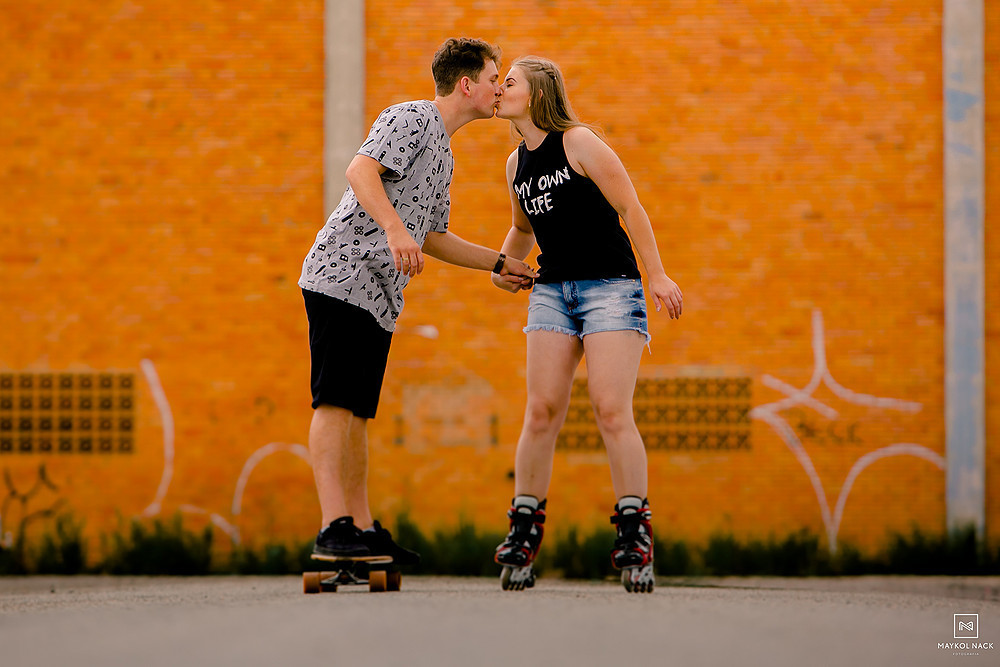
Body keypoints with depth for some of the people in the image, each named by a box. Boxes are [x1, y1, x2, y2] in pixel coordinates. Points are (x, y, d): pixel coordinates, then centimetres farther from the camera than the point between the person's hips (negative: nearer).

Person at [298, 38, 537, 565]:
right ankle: (334, 530, -23)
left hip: (379, 295, 10)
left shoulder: (443, 154, 26)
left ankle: (363, 531, 9)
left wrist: (501, 264, 32)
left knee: (357, 413, 9)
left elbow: (433, 239, 32)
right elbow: (361, 169, -20)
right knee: (336, 403, -15)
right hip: (343, 272, -10)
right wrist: (395, 227, -33)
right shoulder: (411, 118, -4)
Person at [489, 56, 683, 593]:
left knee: (612, 411, -14)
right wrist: (502, 267, 13)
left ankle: (634, 536, -10)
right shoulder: (517, 163, 13)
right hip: (553, 289, 5)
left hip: (610, 285, -5)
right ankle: (523, 534, -3)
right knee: (541, 411, -6)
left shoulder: (578, 142, -8)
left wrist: (657, 277, -11)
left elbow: (630, 209, -8)